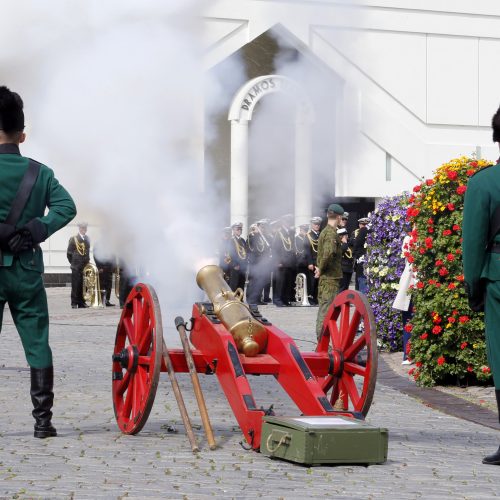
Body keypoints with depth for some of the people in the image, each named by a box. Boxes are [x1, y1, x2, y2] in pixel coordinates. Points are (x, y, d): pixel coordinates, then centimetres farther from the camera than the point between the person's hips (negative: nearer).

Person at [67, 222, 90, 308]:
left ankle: (81, 302, 10)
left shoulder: (87, 238, 12)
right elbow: (69, 253, -1)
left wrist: (87, 262, 12)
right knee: (76, 285, -4)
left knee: (83, 286, 4)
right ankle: (74, 303, 0)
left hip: (85, 266, 4)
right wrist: (73, 263, 1)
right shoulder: (73, 239, -3)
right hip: (76, 267, -4)